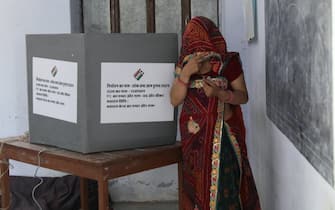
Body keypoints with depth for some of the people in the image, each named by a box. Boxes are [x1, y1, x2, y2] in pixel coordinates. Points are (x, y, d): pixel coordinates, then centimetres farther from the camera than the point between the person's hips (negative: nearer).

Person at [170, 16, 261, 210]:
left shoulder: (228, 62, -9)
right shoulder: (185, 64, 1)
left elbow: (243, 96, -5)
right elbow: (175, 100, -5)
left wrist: (219, 93, -23)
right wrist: (186, 73, -19)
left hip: (223, 135, -3)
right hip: (195, 137, 4)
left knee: (223, 185, -7)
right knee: (197, 186, 8)